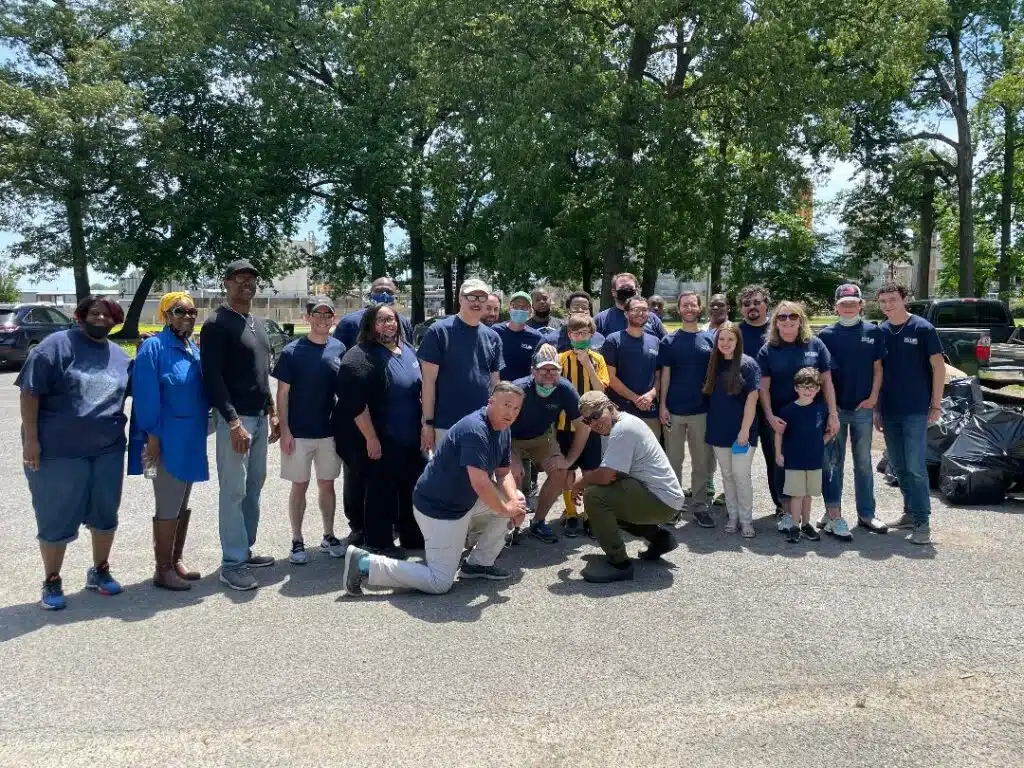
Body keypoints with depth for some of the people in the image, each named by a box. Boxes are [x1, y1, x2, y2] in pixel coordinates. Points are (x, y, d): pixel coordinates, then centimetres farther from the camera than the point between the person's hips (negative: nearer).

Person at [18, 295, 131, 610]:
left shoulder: (120, 356, 8)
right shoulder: (57, 345, -7)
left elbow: (133, 391, 23)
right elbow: (30, 392, -11)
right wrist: (30, 439, -15)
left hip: (107, 449, 5)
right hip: (59, 451, -5)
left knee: (106, 513, 12)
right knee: (57, 518, 5)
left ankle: (99, 571, 31)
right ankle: (51, 582, 21)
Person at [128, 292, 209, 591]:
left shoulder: (194, 349, 11)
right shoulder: (153, 347, -12)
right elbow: (146, 396, -16)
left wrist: (201, 429, 15)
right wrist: (152, 438, -19)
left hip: (191, 439, 8)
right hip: (167, 440, -8)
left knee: (183, 503, 15)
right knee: (168, 506, -1)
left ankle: (176, 561, 27)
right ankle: (162, 570, 11)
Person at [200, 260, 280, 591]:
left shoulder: (258, 324, 16)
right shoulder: (216, 324, -9)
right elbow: (212, 378, -15)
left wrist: (271, 412, 16)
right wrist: (233, 421, -20)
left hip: (259, 417, 8)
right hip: (234, 418, -8)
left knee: (254, 486, 12)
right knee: (233, 491, -5)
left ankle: (246, 550, 23)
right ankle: (232, 564, 0)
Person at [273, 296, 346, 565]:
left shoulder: (339, 349, 2)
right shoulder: (292, 351, -7)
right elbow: (282, 394, -6)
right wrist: (284, 431, -11)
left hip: (329, 431, 3)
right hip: (298, 432, -3)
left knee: (327, 484, 12)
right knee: (299, 486, 6)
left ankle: (329, 536, 24)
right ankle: (297, 541, 17)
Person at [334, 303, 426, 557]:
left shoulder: (408, 350, 10)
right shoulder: (361, 357, -16)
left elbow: (419, 388, 21)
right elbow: (355, 403, -23)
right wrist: (371, 439, -23)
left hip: (409, 439, 8)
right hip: (377, 441, -8)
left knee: (413, 488, 15)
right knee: (381, 491, 1)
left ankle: (413, 537, 30)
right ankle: (379, 544, 16)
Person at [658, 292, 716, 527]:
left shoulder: (710, 339, 5)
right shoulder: (669, 341, 3)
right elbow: (665, 374, 2)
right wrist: (662, 405, -5)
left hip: (702, 410, 1)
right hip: (674, 410, -1)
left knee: (702, 461, 5)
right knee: (673, 459, 7)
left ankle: (699, 506, 15)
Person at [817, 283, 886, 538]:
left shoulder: (873, 332, 4)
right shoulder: (827, 335, 0)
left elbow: (877, 368, 7)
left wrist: (873, 397, -4)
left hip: (863, 407, 2)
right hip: (835, 407, -2)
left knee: (864, 462, 12)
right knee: (833, 463, 2)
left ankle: (866, 514, 22)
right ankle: (833, 516, 5)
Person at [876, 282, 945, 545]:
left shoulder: (922, 328, -6)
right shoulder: (880, 332, 6)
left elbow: (938, 367, -5)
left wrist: (936, 405, -7)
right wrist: (877, 409, 10)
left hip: (916, 410, -5)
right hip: (889, 411, 5)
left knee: (915, 467, -7)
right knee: (899, 467, 12)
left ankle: (922, 522, 1)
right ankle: (910, 512, 25)